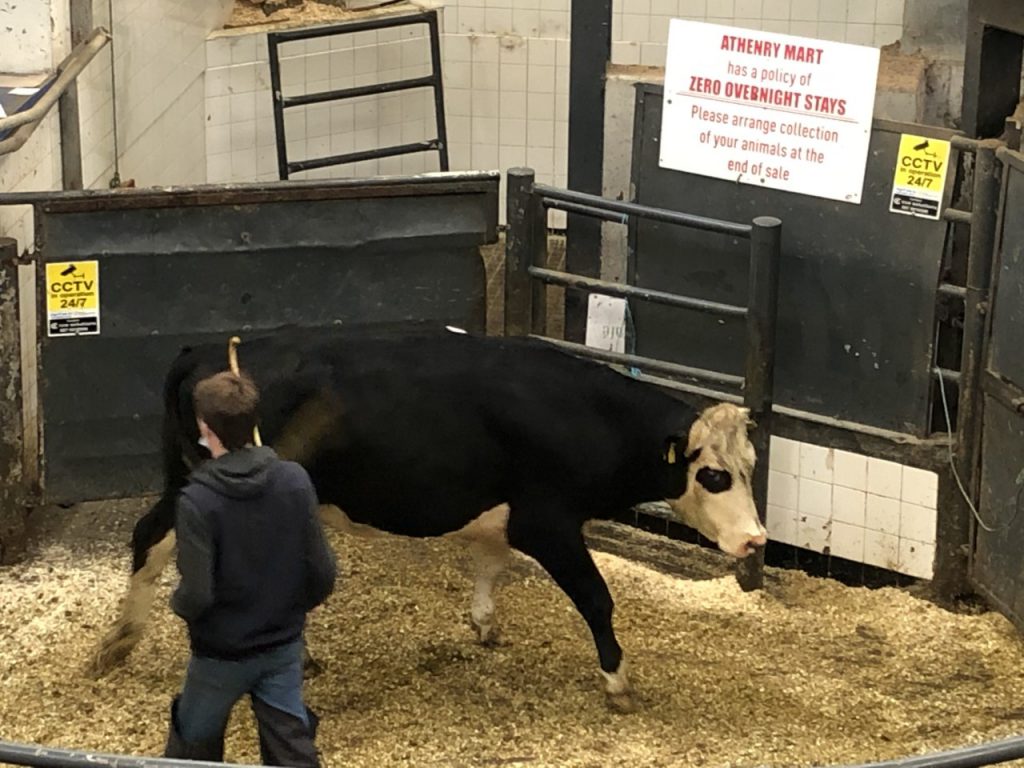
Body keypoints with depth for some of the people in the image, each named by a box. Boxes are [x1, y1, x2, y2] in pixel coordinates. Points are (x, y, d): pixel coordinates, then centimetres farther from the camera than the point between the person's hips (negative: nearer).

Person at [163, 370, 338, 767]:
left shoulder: (197, 499, -24)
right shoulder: (295, 479, -13)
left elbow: (196, 594, -24)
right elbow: (323, 571, -9)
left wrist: (177, 603, -1)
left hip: (221, 652, -3)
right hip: (284, 646, 3)